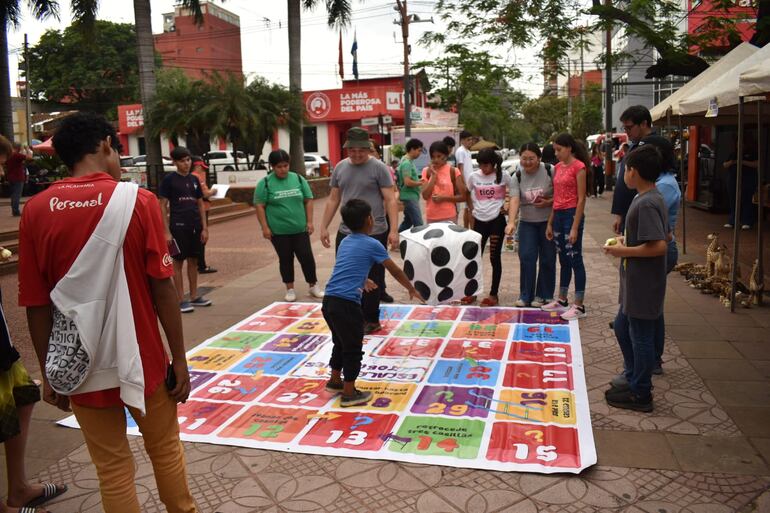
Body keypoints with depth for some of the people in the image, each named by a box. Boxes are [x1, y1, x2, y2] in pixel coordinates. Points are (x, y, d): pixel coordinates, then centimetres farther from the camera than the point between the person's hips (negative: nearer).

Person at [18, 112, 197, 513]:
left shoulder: (36, 210, -3)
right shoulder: (137, 200, -10)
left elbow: (36, 305, -2)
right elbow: (162, 289, -10)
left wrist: (49, 372, 9)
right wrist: (179, 359, -2)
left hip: (81, 367, 2)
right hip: (141, 360, -2)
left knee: (113, 471, 14)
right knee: (166, 451, 19)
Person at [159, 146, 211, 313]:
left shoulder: (194, 179, 10)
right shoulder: (169, 179, -5)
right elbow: (163, 206, -6)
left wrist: (204, 227, 7)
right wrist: (167, 231, -12)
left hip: (195, 226, 5)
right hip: (178, 226, -5)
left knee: (193, 260, 11)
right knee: (178, 262, 1)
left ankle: (194, 296, 21)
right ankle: (181, 300, 7)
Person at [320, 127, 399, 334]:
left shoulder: (378, 168, -6)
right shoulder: (340, 168, 8)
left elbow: (390, 200, -8)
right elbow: (333, 199, 15)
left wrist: (393, 230, -16)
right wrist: (324, 226, 12)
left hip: (375, 233, -5)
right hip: (346, 233, 5)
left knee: (372, 280, 5)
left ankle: (371, 320, 18)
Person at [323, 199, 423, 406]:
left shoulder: (345, 242, 18)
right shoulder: (372, 245, -3)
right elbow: (395, 271, 5)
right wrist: (412, 289, 20)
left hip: (329, 300, 8)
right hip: (346, 304, -7)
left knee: (341, 343, 26)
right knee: (353, 349, 8)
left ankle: (335, 381, 41)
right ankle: (349, 393, 17)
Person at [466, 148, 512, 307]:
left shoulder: (503, 176, -6)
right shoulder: (473, 176, 1)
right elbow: (467, 195, 15)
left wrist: (506, 205, -6)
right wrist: (472, 210, 6)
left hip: (497, 220, -3)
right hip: (479, 220, 3)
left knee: (495, 258, 2)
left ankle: (493, 294, 10)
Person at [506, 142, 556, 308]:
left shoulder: (550, 171, -10)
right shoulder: (517, 177, -4)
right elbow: (514, 200, -17)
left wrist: (549, 202, -21)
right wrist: (511, 222, -31)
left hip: (548, 221, -1)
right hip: (527, 222, 2)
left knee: (547, 259, 5)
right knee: (526, 257, -1)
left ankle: (543, 295, 18)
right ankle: (525, 296, 10)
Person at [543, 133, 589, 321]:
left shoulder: (578, 167, -10)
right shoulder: (558, 167, 12)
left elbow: (581, 199, -13)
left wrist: (575, 227, -17)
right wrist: (550, 223, 14)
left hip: (572, 214, -8)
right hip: (558, 215, 8)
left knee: (575, 260, -4)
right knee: (563, 260, 15)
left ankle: (579, 306, 2)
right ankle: (561, 300, 25)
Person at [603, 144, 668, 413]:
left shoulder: (646, 204, -22)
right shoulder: (648, 198, 9)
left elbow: (658, 246, -28)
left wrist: (623, 251, -18)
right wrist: (626, 241, 8)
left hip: (643, 286, -10)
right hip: (635, 283, 10)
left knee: (640, 335, 2)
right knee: (622, 328, 21)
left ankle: (640, 394, 17)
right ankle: (634, 379, 35)